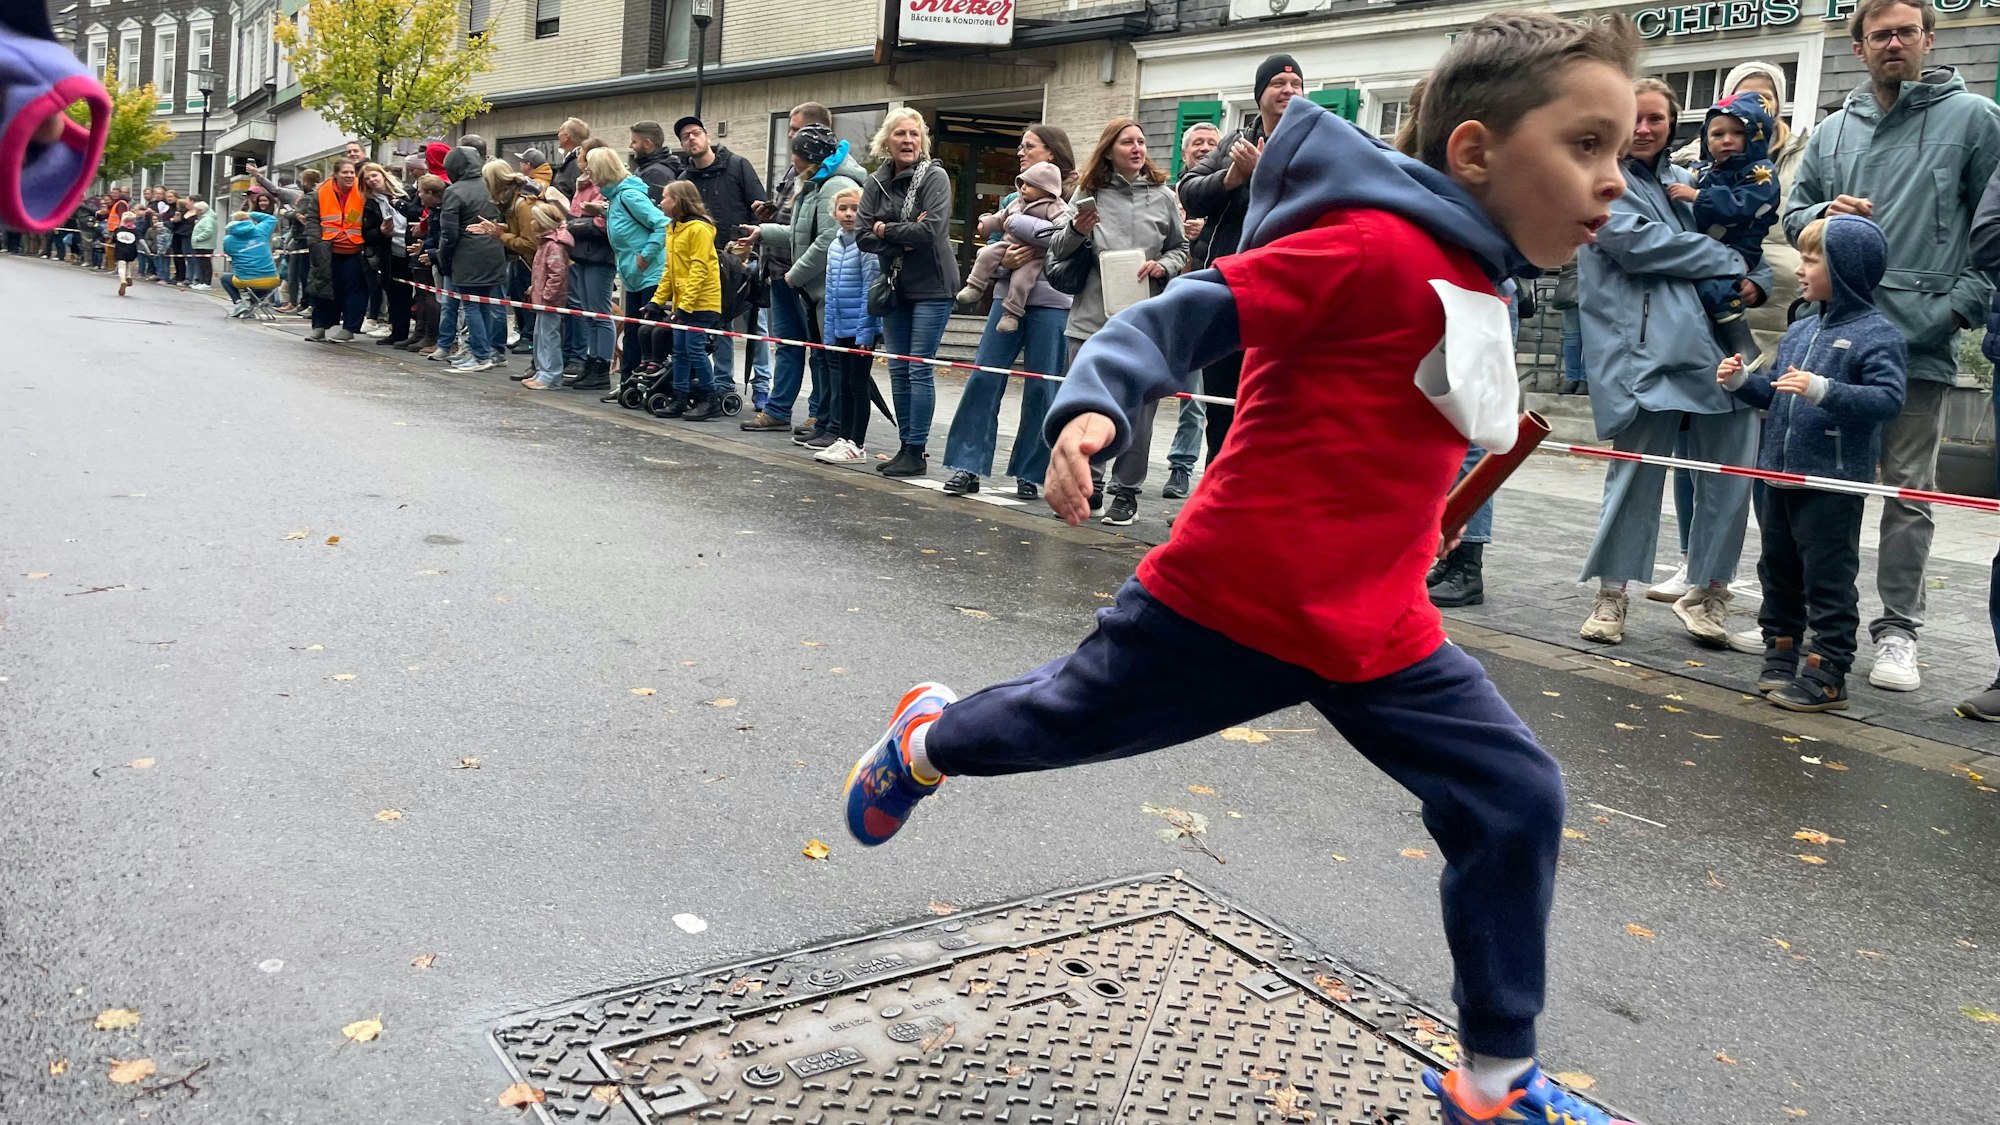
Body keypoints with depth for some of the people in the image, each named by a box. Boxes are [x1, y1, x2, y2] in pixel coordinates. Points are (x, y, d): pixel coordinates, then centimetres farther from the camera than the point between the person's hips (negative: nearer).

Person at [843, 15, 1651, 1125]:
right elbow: (1188, 313, -20)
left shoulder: (1469, 279, 10)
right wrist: (1093, 405, -34)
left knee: (1516, 798, 2)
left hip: (1377, 628, 8)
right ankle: (926, 739, 47)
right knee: (1073, 718, 14)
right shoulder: (1378, 244, -18)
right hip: (1231, 596, -8)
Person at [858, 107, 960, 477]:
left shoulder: (935, 176, -8)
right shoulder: (876, 182, 6)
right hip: (894, 287, 6)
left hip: (931, 287, -6)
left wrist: (886, 230, -10)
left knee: (919, 369, -6)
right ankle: (907, 445, 18)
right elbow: (865, 237, -1)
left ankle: (917, 451, 1)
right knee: (898, 371, 9)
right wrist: (906, 236, -15)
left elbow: (933, 229, -21)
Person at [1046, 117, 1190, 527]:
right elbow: (1057, 250, 7)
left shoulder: (1163, 196, 6)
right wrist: (1076, 229, -13)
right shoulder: (1089, 193, 6)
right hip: (1091, 318, 1)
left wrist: (1163, 266, -8)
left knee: (1136, 409, 1)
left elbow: (1180, 248, 13)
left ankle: (1126, 493, 11)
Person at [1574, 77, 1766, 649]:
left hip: (1712, 339, 6)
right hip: (1642, 344, -6)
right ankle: (1612, 592, 7)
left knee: (1732, 468, 2)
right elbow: (1636, 242, -10)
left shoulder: (1687, 182, 24)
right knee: (1637, 470, -7)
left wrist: (1757, 279, 5)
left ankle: (1707, 590, 16)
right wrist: (1728, 260, -3)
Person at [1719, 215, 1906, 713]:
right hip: (1779, 476, 8)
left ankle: (1826, 676, 6)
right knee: (1779, 574, 16)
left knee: (1827, 580, -1)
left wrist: (1823, 390, -31)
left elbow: (1888, 398, -22)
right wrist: (1742, 380, 5)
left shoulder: (1876, 334, -9)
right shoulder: (1800, 331, 13)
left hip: (1834, 483, -8)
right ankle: (1780, 657, 28)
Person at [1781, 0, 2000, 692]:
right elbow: (1794, 213, 20)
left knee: (1908, 490, 1)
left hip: (1921, 339, -3)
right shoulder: (1833, 132, 14)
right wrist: (1824, 214, -3)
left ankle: (1897, 629, 9)